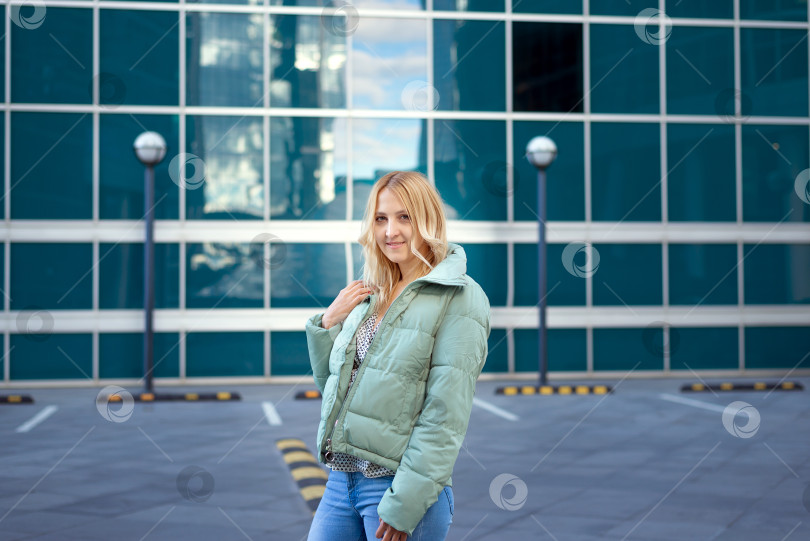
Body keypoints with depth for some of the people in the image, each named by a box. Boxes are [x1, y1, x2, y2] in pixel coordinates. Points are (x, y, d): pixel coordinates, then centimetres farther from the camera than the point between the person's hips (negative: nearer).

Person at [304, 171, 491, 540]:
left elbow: (446, 416, -14)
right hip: (341, 481, 6)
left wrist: (404, 504, -18)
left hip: (404, 485, -6)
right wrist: (327, 322, 2)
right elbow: (330, 383, 18)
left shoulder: (459, 299, -8)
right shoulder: (369, 294, 11)